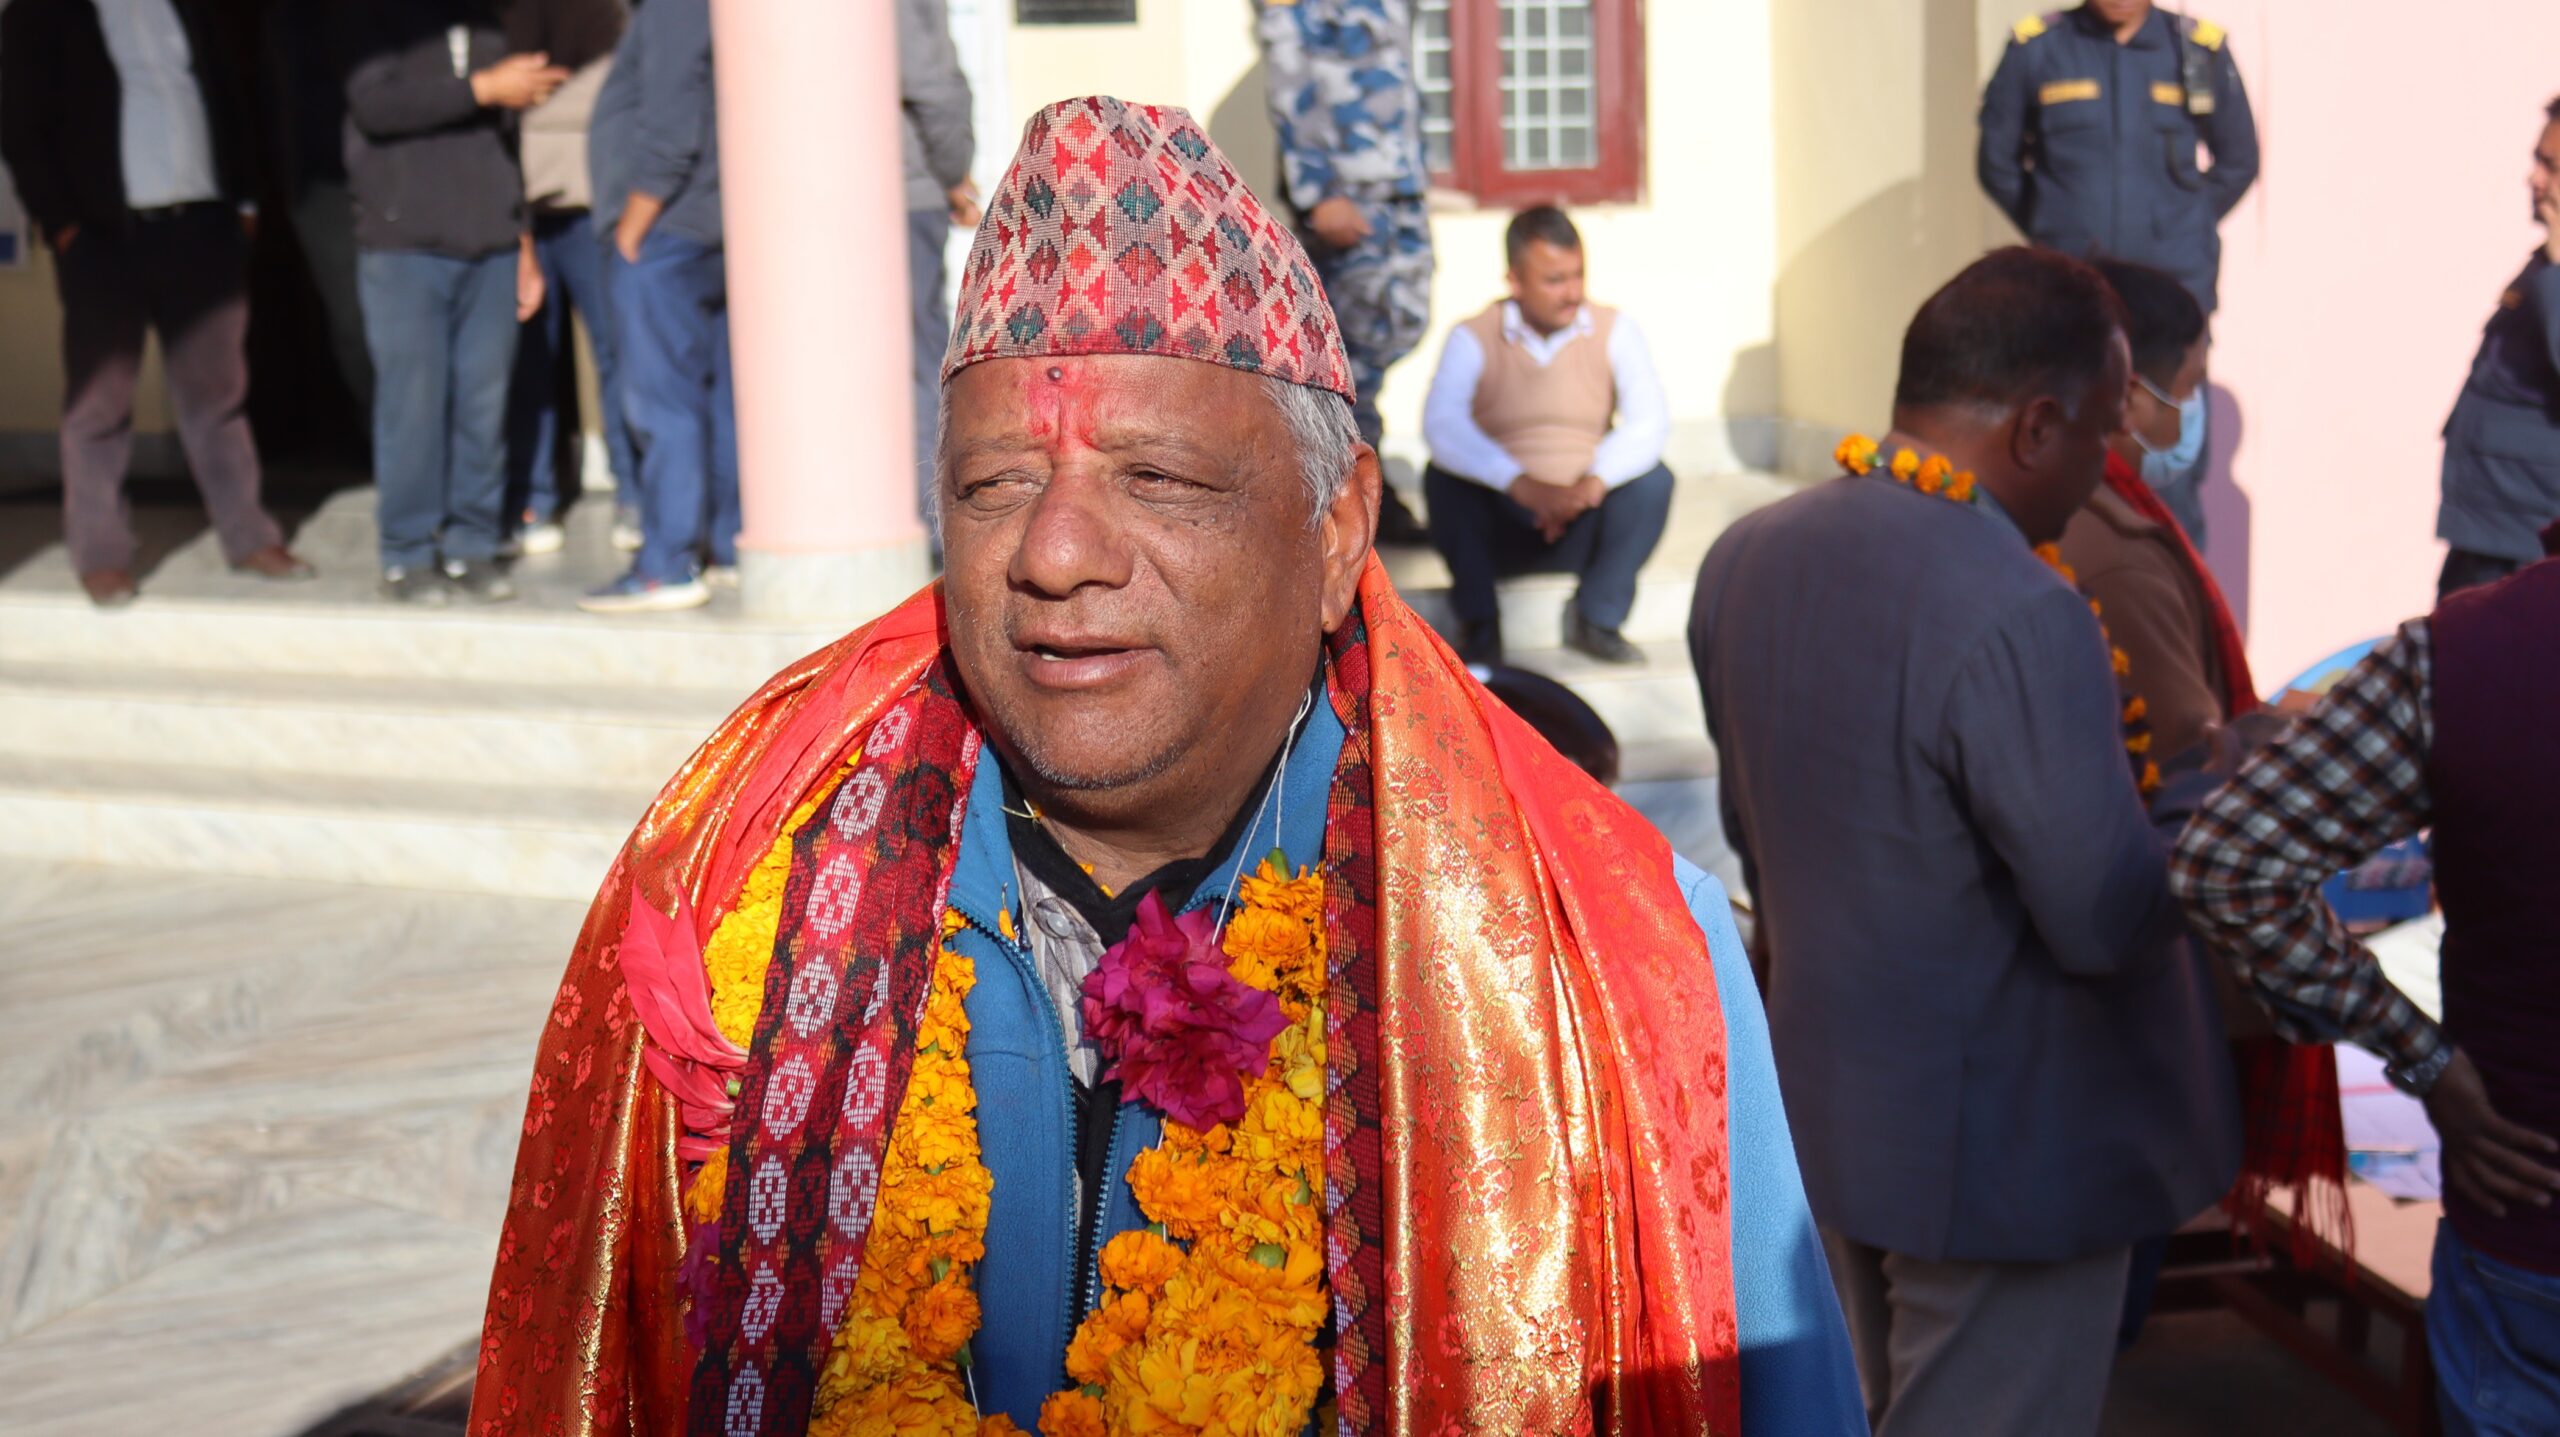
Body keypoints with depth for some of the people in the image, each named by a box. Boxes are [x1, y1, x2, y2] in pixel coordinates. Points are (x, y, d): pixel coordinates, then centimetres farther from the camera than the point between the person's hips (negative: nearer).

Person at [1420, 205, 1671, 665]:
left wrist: (1596, 479, -33)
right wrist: (1520, 483, -39)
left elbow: (1651, 421, -13)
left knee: (1652, 479, -24)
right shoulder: (1474, 339, -5)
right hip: (1499, 530, -1)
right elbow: (1440, 423, -23)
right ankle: (1478, 621, -12)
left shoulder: (1615, 331, 1)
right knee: (1443, 476, -27)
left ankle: (1596, 617, -7)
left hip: (1583, 526, 1)